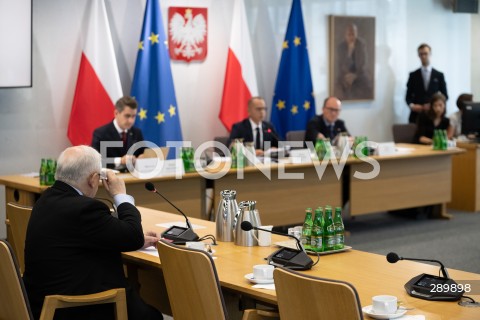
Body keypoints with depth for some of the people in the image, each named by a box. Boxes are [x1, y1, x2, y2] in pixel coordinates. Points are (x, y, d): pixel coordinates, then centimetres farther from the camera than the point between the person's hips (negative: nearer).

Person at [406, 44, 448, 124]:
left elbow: (445, 96, 10)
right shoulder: (413, 75, 10)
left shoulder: (439, 75, 10)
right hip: (416, 115, 0)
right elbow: (408, 96, 10)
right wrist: (412, 105, -11)